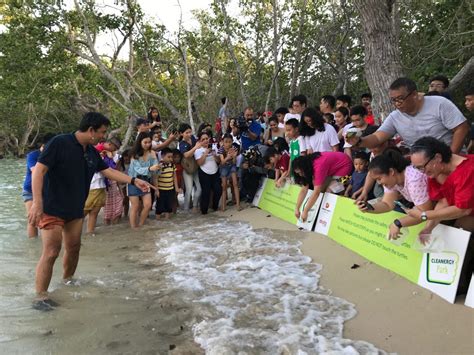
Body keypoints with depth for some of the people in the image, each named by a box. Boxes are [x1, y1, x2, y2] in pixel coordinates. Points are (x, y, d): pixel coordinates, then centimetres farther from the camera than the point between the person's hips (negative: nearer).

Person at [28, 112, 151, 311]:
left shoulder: (92, 152, 6)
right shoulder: (60, 143, -17)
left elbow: (109, 172, 15)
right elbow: (38, 170, -20)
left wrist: (134, 181, 10)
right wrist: (37, 202, -28)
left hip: (75, 210, 7)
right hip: (52, 209, -7)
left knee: (73, 249, 14)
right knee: (51, 252, -9)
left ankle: (68, 281, 36)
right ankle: (40, 297, 3)